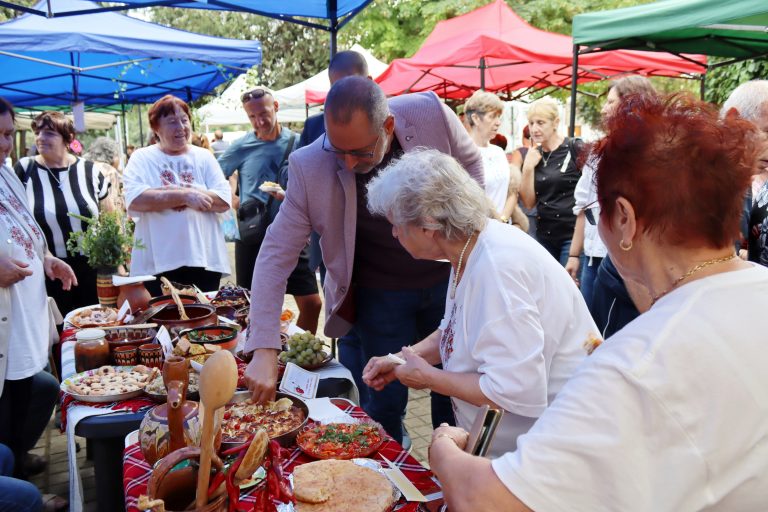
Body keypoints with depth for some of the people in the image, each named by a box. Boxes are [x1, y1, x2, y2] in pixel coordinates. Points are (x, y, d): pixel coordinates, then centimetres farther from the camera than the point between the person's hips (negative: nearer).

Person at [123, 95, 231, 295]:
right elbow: (135, 200, -13)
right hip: (156, 263, -2)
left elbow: (224, 201, -4)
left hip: (205, 260, 2)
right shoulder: (141, 158, 4)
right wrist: (184, 196, -17)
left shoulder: (204, 157, 9)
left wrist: (163, 196, -10)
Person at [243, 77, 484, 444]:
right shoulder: (310, 167, -23)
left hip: (449, 277, 2)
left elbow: (470, 162, 2)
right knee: (386, 402, 4)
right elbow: (276, 255, -19)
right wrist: (264, 350, -25)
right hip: (381, 293, -1)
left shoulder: (431, 114, -20)